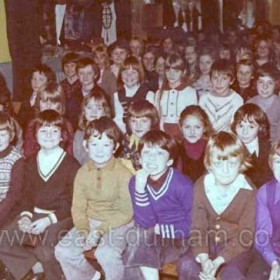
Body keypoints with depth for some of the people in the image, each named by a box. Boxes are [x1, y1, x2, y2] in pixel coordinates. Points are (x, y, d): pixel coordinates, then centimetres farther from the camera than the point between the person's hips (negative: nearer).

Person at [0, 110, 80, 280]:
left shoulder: (71, 164, -6)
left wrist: (48, 220, -19)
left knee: (45, 251, -28)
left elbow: (72, 202, -8)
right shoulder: (32, 162, 11)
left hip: (60, 217, -5)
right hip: (34, 214, 5)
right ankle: (34, 265, 6)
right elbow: (27, 194, 12)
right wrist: (25, 215, -8)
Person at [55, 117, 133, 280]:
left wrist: (101, 230, -20)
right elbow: (78, 207, 1)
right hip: (90, 221, 5)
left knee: (106, 253, -32)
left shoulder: (123, 173, -15)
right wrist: (83, 230, -17)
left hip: (118, 223, -5)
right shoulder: (83, 172, -1)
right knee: (63, 250, -10)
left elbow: (126, 212, -13)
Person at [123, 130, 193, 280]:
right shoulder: (135, 181, -9)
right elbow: (146, 222, -15)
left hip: (180, 237, -3)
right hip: (155, 236, 4)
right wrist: (140, 188, -26)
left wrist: (161, 229, -12)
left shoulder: (183, 185, -20)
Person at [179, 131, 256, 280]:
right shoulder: (201, 185, -7)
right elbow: (198, 226, -8)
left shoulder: (248, 192, -15)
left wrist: (218, 262, -25)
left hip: (237, 247, -2)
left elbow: (245, 235, -15)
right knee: (186, 264, -24)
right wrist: (203, 258, -26)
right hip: (209, 243, 3)